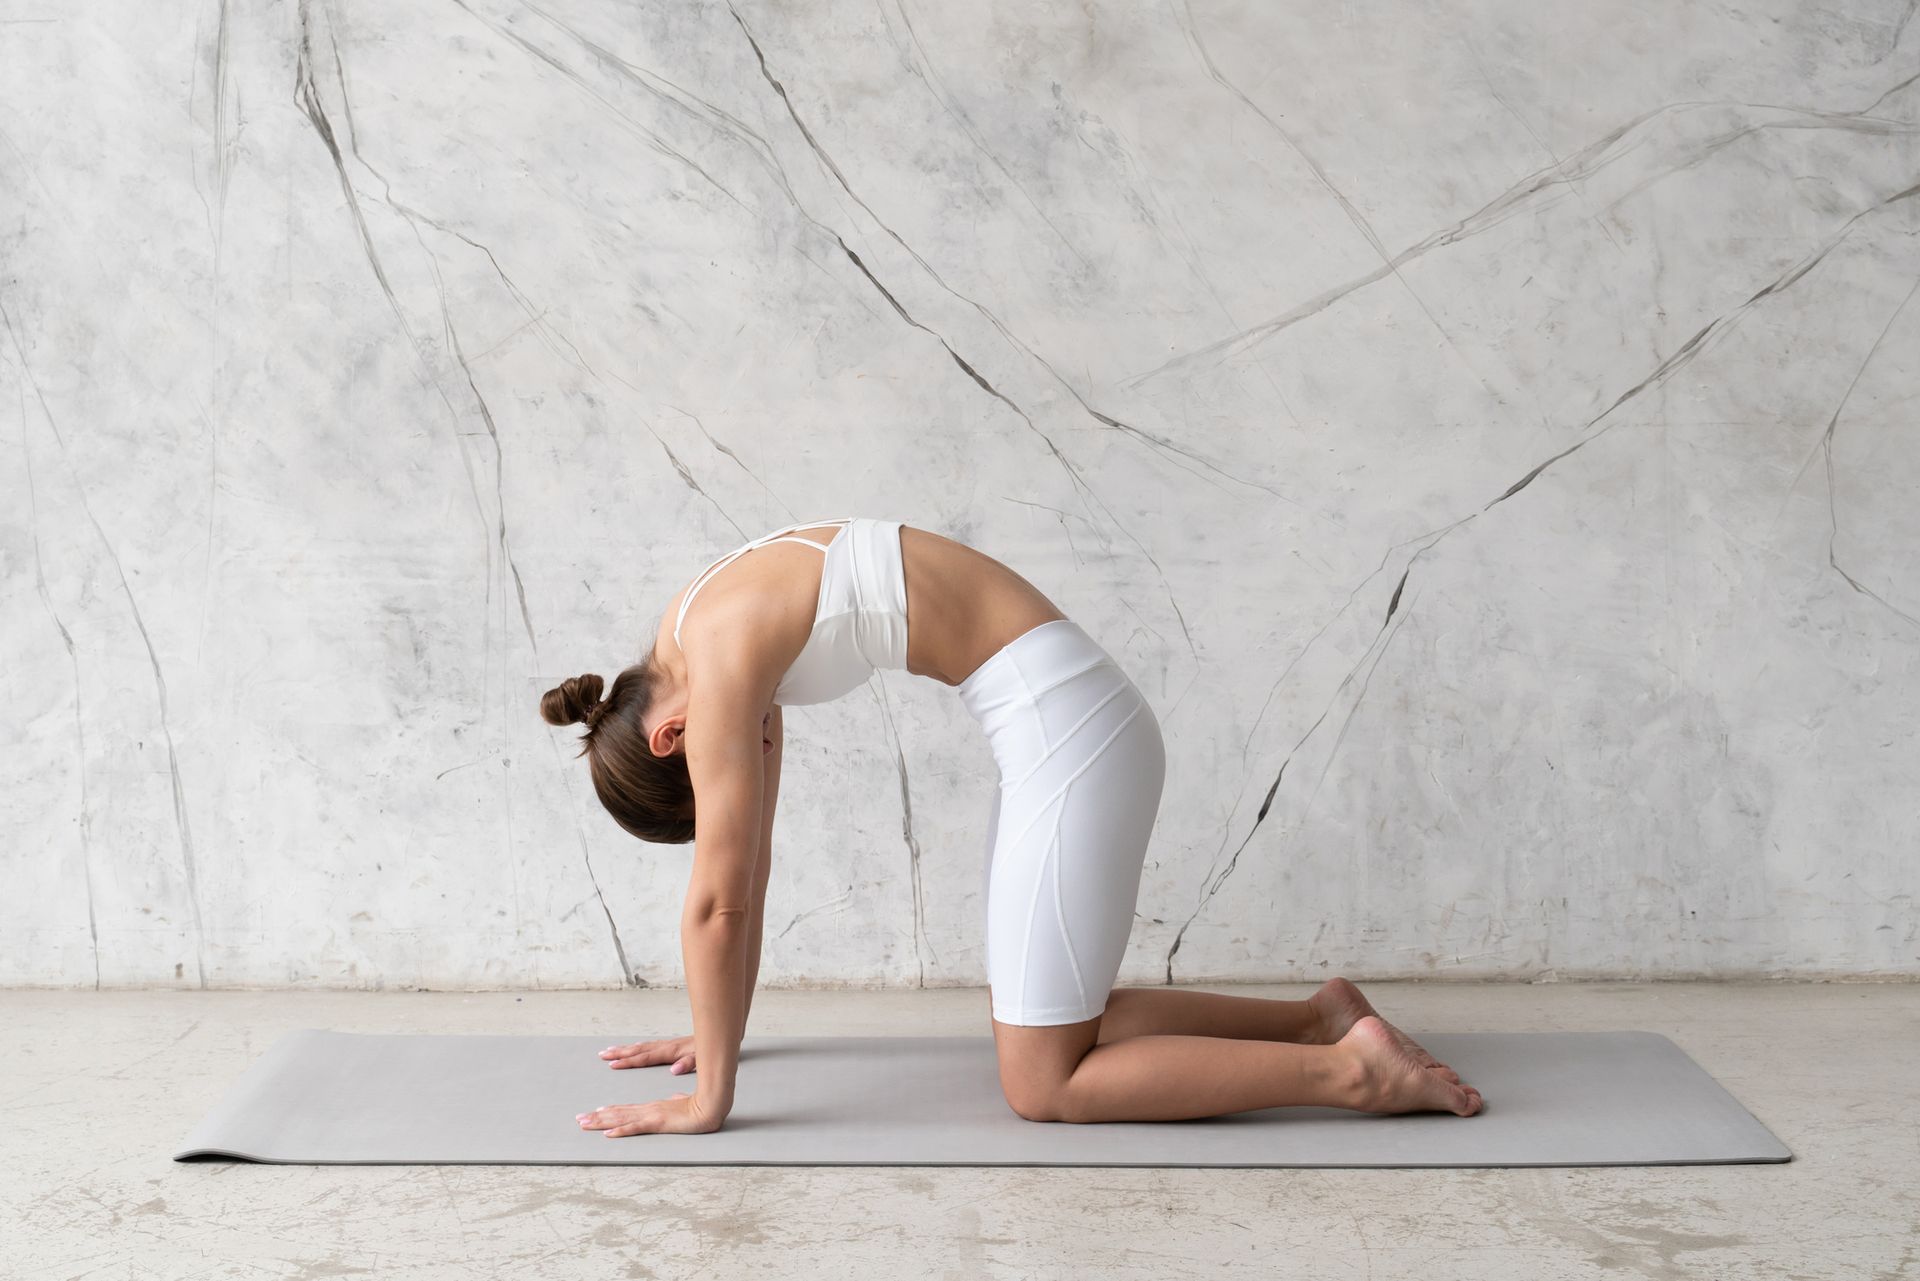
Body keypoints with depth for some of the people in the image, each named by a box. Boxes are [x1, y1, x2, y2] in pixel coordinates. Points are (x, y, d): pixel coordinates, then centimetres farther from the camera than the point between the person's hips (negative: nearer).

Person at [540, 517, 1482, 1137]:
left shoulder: (719, 654, -14)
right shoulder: (696, 627, 14)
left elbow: (718, 897, -12)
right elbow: (751, 863, 20)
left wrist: (710, 1098, -4)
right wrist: (716, 1033, 24)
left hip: (1067, 731, -10)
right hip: (1056, 724, 10)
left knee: (1041, 1086, -3)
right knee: (1040, 1023, 16)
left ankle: (1350, 1069, -3)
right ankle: (1318, 1016, 17)